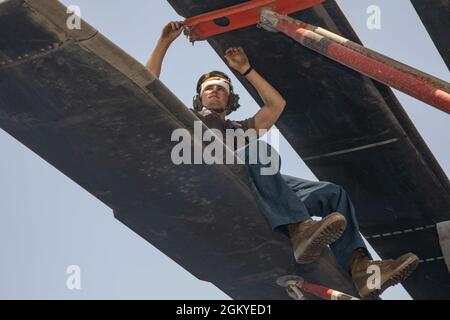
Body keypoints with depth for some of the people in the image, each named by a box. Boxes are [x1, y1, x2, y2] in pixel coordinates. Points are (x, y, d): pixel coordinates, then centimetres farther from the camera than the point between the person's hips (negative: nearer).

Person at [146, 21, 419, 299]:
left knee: (333, 193, -10)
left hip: (260, 187, 5)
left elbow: (277, 104, 37)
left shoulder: (242, 129, 44)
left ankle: (360, 268, -31)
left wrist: (246, 69, 38)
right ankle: (299, 230, -57)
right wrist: (165, 42, 24)